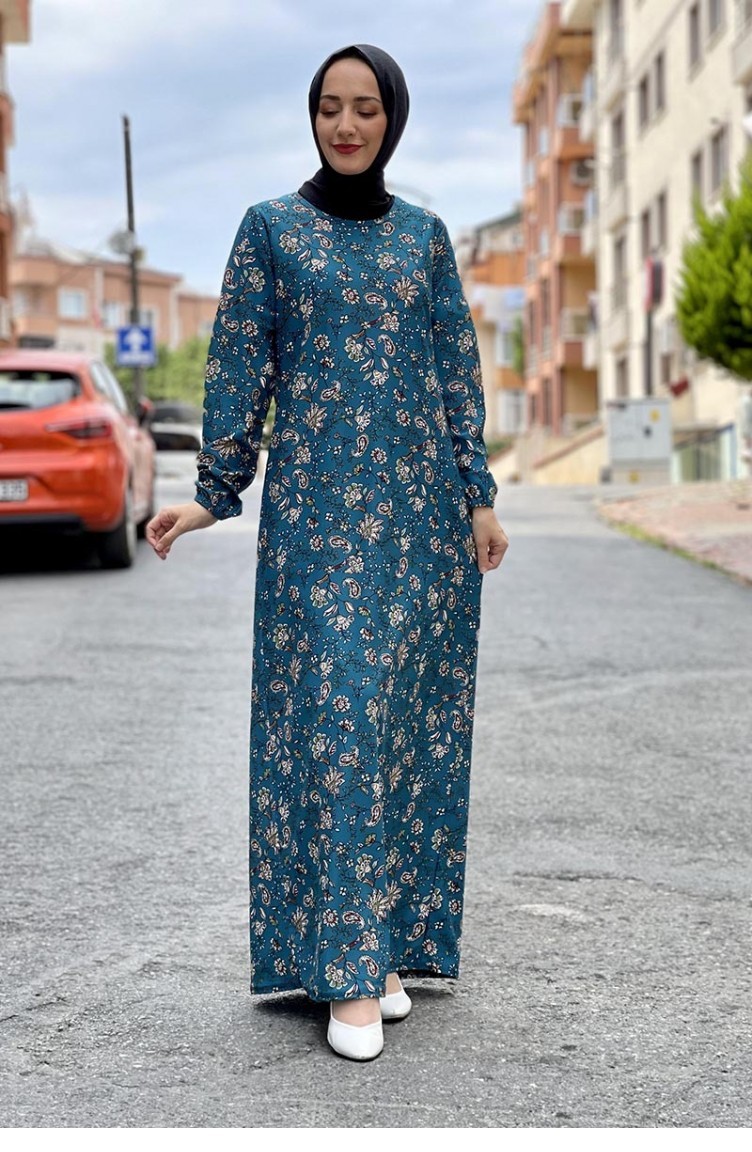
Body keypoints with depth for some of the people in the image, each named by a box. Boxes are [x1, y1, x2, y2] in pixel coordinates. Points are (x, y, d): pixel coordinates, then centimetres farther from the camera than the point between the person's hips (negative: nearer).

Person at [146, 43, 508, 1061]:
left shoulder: (424, 234, 11)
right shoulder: (272, 228, 4)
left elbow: (457, 369, 11)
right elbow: (241, 366, 4)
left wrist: (479, 496, 5)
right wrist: (214, 494, 0)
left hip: (419, 505, 3)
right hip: (318, 506, -3)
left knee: (410, 714, 3)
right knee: (333, 711, -8)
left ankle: (389, 944, 14)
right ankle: (348, 971, -4)